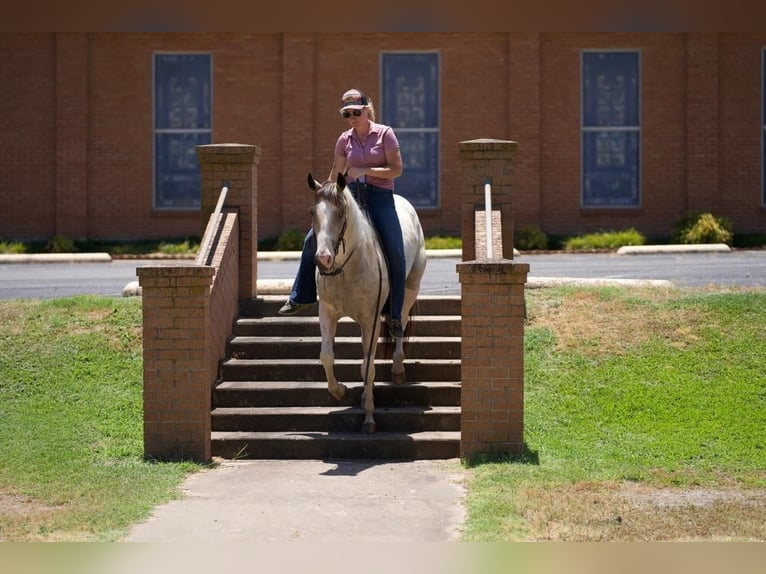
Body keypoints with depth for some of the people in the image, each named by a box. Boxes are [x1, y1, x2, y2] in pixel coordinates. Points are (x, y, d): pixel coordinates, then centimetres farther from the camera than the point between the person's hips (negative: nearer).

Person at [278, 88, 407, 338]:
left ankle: (394, 316, 1)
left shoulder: (385, 133, -3)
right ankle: (301, 297, 10)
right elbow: (335, 175, 17)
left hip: (380, 198, -3)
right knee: (313, 238, -5)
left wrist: (365, 170, -15)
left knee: (395, 256, -13)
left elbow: (396, 169, -7)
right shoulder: (344, 140, 7)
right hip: (351, 196, 4)